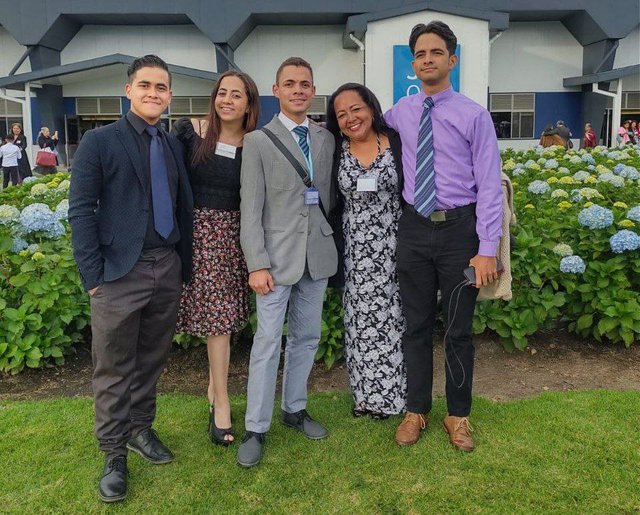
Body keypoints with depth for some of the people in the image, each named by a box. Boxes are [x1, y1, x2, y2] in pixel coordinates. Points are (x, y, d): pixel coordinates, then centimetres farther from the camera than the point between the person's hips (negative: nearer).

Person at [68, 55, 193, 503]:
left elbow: (183, 207, 12)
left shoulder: (174, 145, 11)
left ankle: (140, 429, 33)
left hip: (167, 269, 5)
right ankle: (114, 453, 19)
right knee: (114, 369, 5)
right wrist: (93, 275, -11)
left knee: (152, 361, 15)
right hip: (121, 273, -4)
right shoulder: (99, 141, -3)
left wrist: (184, 265, 9)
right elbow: (81, 210, -6)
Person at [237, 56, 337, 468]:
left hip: (317, 252, 4)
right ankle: (256, 428, 11)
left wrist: (332, 242, 4)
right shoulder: (258, 141, -2)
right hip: (277, 255, -4)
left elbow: (329, 195, 13)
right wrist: (257, 264, -13)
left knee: (306, 337, 13)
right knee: (269, 342, -1)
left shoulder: (326, 139, 10)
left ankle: (295, 408, 30)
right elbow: (250, 210, -7)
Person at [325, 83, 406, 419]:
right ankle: (366, 392, 25)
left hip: (393, 247, -1)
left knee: (391, 316, 6)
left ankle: (389, 392, 23)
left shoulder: (398, 143, -3)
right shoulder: (335, 152, 2)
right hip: (355, 251, 2)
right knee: (360, 319, 9)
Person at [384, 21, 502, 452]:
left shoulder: (474, 115, -4)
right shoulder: (399, 113, 6)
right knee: (416, 326, 11)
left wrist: (487, 250, -13)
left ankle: (459, 415, 26)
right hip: (414, 228, 3)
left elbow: (490, 186, -8)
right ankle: (416, 411, 27)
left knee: (459, 330, 8)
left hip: (459, 229, -3)